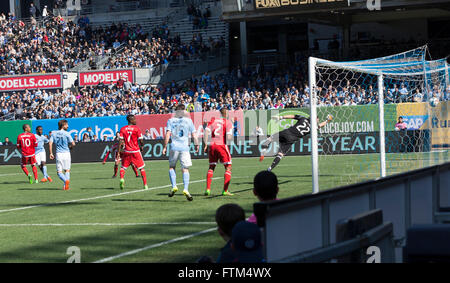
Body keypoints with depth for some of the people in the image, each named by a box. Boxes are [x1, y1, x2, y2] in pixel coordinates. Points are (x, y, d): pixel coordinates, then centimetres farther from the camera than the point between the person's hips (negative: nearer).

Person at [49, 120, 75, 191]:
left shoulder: (54, 133, 5)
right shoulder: (66, 134, -6)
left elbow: (50, 143, -2)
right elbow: (73, 144, -10)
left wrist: (51, 153, 2)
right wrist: (70, 147, 12)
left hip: (58, 154, 1)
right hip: (66, 153, -1)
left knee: (59, 172, 4)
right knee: (67, 170, 13)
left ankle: (66, 180, -25)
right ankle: (66, 186, 0)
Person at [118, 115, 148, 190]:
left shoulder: (122, 129, 1)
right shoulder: (136, 128, -6)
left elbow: (121, 141, -4)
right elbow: (141, 141, -7)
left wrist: (119, 151, -1)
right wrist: (141, 147, 13)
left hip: (126, 151, 2)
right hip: (136, 151, -2)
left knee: (123, 167, 17)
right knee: (141, 168, 8)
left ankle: (122, 179, -10)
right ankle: (145, 185, 6)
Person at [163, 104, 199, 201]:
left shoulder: (171, 121, 6)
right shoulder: (188, 121, 7)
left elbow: (168, 134, -3)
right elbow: (193, 134, 7)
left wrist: (165, 147, 0)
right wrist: (196, 145, 20)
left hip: (174, 147, 0)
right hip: (185, 147, 0)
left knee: (171, 167, 17)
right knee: (185, 169, 2)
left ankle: (174, 186, 2)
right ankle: (186, 189, -14)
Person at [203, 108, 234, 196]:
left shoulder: (213, 121, 12)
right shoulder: (228, 123, 0)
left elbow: (206, 133, 1)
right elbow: (228, 137, -10)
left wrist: (206, 144, 6)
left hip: (212, 145, 4)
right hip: (222, 145, -4)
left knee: (211, 168, 17)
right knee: (228, 167, 5)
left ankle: (208, 189, 7)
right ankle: (225, 191, -4)